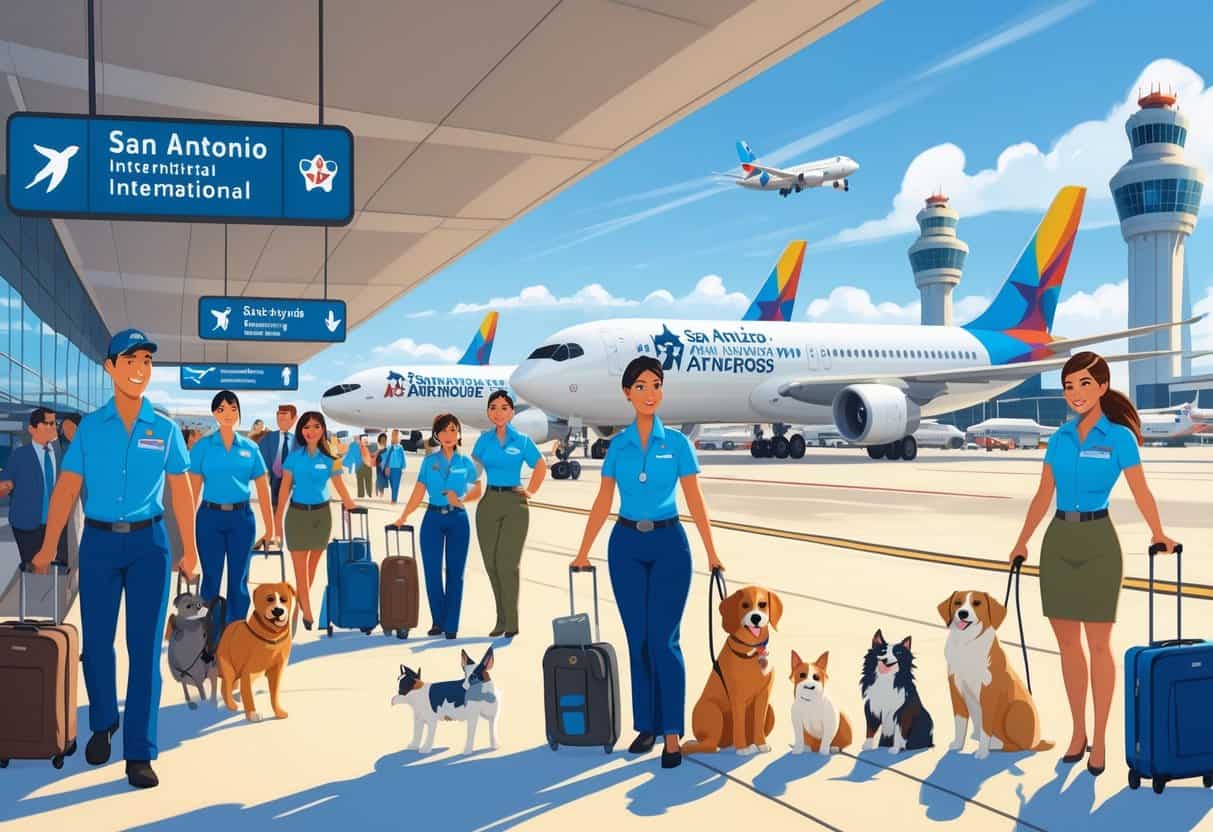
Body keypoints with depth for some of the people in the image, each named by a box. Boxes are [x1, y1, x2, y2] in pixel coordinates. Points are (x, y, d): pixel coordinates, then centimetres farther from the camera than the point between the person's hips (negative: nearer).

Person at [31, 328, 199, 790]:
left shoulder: (165, 430, 3)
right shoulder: (90, 427, 3)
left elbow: (180, 492, 6)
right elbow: (67, 487, 2)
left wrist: (190, 549, 5)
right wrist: (49, 546, -4)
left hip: (148, 543, -1)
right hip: (98, 541, 1)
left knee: (145, 647, -1)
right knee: (96, 642, 8)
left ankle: (139, 753, 5)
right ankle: (102, 724, 33)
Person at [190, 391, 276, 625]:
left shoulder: (249, 448, 5)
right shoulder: (203, 446, 0)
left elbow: (263, 491, 6)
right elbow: (194, 489, -2)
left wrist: (269, 528, 3)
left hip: (241, 518, 2)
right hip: (210, 518, -1)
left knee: (238, 580, 7)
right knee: (211, 578, 6)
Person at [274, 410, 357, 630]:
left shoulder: (329, 458, -1)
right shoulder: (294, 456, -3)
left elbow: (339, 485, 8)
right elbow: (285, 488, -1)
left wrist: (352, 506, 10)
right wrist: (278, 518, -3)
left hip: (321, 513, 2)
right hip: (297, 513, -2)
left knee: (313, 564, 10)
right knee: (300, 566, -2)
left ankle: (299, 601, 28)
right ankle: (307, 612, 3)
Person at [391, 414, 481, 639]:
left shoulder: (466, 463, 2)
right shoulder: (429, 461, 3)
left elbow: (477, 489, 10)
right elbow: (418, 494, 2)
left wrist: (461, 499, -8)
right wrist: (403, 517, -4)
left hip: (458, 520, -1)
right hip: (433, 519, 1)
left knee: (455, 572, 2)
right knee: (432, 571, 1)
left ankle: (451, 626, 10)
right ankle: (438, 622, 16)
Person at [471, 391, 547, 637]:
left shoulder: (522, 440, 0)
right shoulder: (484, 439, 7)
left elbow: (541, 466, 10)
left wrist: (531, 491, 3)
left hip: (514, 504, -3)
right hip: (488, 503, 3)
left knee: (506, 564, -10)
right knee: (491, 564, 5)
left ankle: (511, 623, -2)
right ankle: (501, 620, 17)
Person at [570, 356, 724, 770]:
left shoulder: (677, 442, -2)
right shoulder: (617, 444, 5)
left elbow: (695, 501, -2)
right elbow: (603, 502, 8)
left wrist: (712, 552, -5)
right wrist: (583, 551, 6)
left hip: (668, 545, -2)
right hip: (626, 545, 3)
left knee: (663, 640, -6)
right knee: (638, 640, 7)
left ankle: (672, 734, 1)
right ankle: (646, 725, 19)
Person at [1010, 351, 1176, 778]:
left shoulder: (1120, 437, -5)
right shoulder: (1059, 437, 8)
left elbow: (1141, 493, 2)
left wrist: (1159, 537, 6)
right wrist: (1022, 541, 9)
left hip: (1098, 542, -4)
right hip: (1058, 540, 5)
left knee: (1098, 644, 1)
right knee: (1067, 642, 9)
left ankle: (1099, 741, 13)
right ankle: (1077, 732, 21)